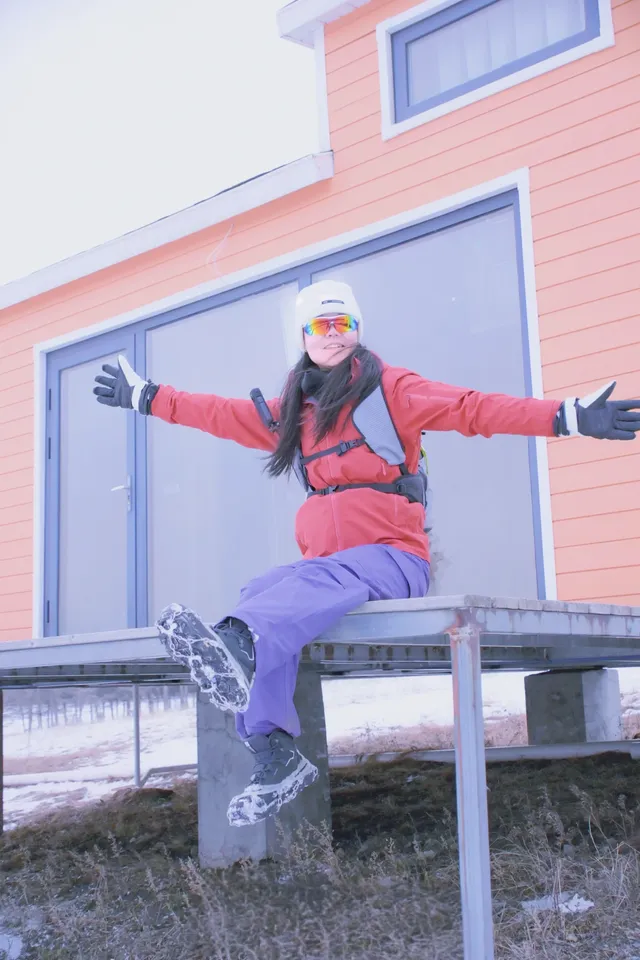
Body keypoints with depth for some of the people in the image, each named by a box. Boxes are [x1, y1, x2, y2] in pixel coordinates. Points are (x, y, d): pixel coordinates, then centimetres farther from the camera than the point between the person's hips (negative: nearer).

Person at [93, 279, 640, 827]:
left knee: (319, 580, -36)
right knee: (260, 594, -25)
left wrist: (571, 417, -15)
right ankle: (275, 756, -32)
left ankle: (237, 645, -66)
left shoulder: (389, 388, 5)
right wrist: (144, 397, 33)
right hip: (325, 564, 5)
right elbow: (224, 415, 30)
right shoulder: (293, 412, 22)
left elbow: (473, 409, -4)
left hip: (391, 557, -5)